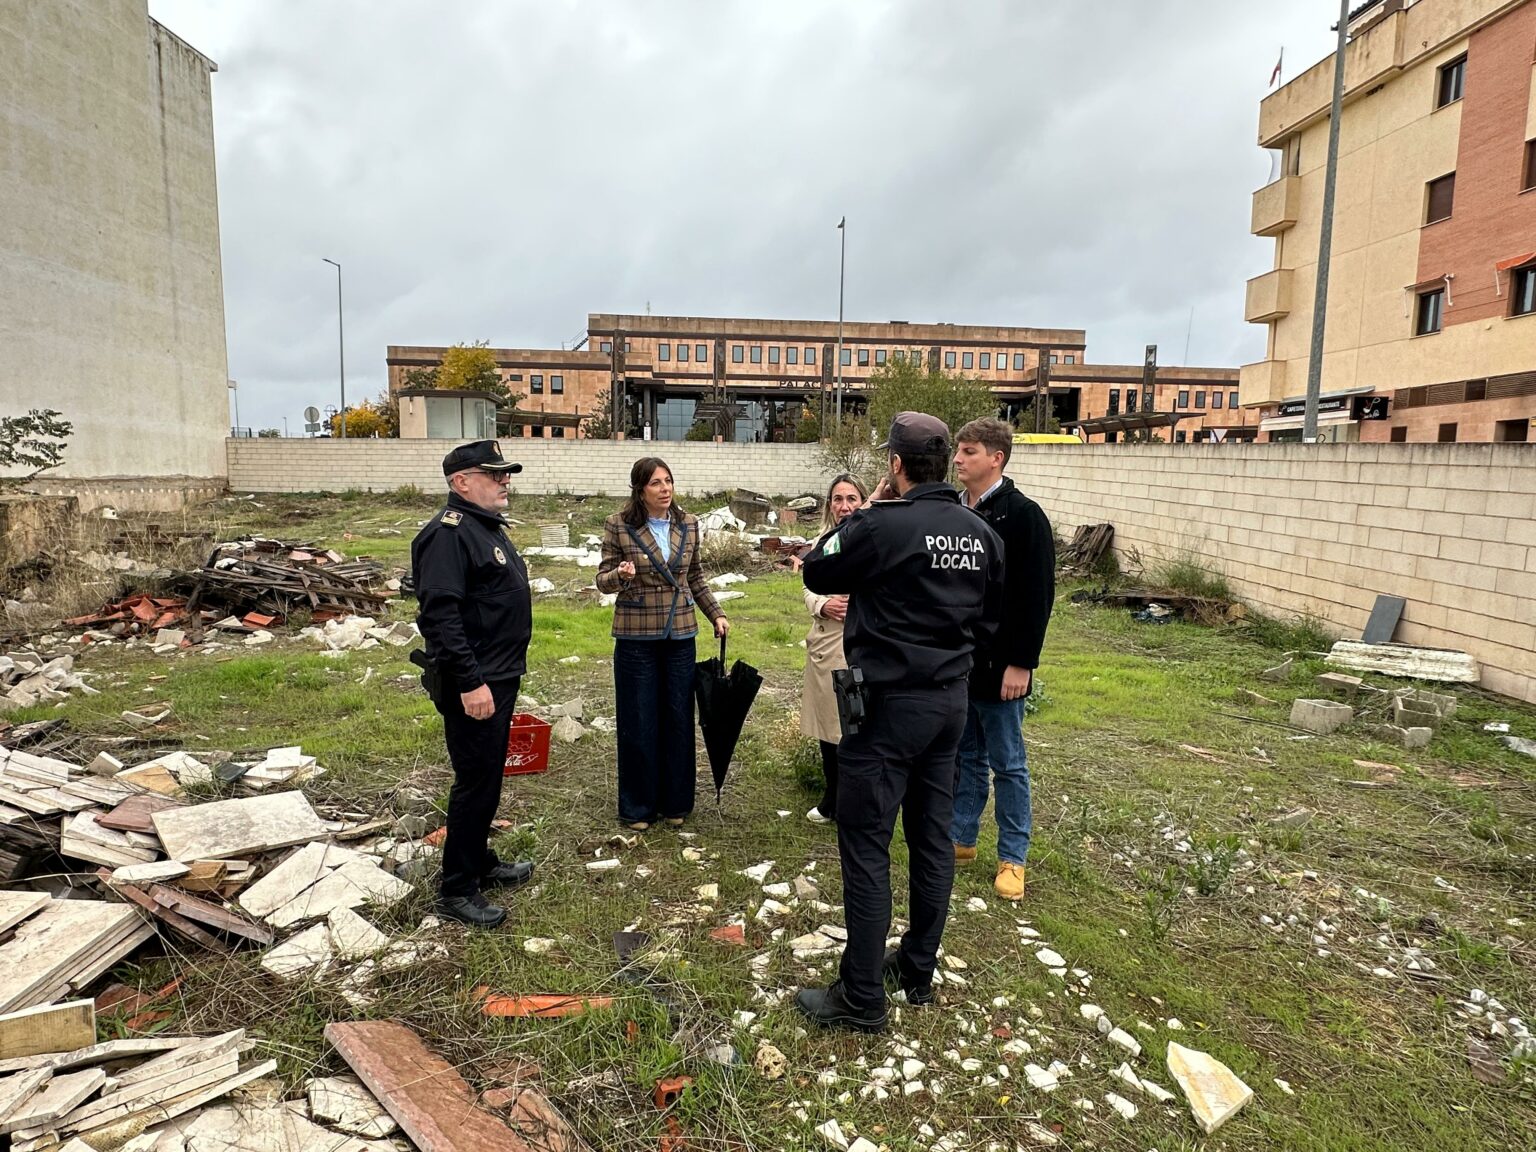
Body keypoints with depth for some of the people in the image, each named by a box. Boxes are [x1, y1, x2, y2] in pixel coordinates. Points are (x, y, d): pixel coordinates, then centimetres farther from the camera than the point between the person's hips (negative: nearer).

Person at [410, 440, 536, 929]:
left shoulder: (487, 526, 14)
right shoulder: (449, 532, -18)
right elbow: (440, 615, -27)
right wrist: (470, 682, -28)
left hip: (499, 677, 10)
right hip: (474, 685, -10)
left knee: (487, 778, 20)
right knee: (476, 782, -1)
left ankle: (480, 862, 36)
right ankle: (457, 889, 13)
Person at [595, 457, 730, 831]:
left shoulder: (688, 524, 3)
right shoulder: (618, 526, -6)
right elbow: (603, 580, -3)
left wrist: (716, 614, 7)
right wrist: (621, 574, -25)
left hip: (680, 634, 3)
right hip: (636, 636, -3)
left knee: (679, 719, 9)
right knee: (638, 723, 4)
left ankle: (675, 801, 25)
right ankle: (637, 807, 20)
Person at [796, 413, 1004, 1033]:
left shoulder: (881, 525, -19)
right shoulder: (981, 533, 3)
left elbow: (816, 573, -3)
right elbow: (989, 618, 12)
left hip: (888, 702, -7)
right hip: (950, 698, 8)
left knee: (865, 845, 2)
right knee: (932, 837, 16)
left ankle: (860, 997, 12)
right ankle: (917, 970, 32)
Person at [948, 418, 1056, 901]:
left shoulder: (1023, 515, -12)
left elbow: (1038, 595, -14)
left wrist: (1021, 662, -17)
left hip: (998, 665, -6)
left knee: (1008, 764, 8)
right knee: (965, 757, 18)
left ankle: (1012, 858, 21)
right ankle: (961, 839, 32)